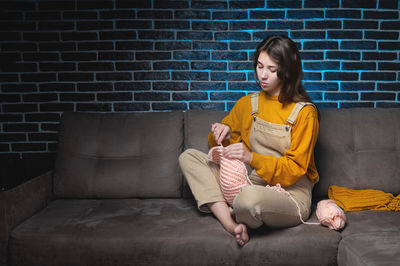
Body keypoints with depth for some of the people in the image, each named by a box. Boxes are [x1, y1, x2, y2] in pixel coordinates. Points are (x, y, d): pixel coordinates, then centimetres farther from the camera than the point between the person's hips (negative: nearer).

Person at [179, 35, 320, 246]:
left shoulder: (305, 112, -7)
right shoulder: (247, 104, 10)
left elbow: (294, 170, -11)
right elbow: (218, 147, 20)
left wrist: (252, 158, -25)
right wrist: (221, 133, -5)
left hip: (291, 195, -6)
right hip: (252, 184, 6)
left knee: (249, 198, -41)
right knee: (189, 156, -6)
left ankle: (239, 218, -1)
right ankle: (231, 224, -21)